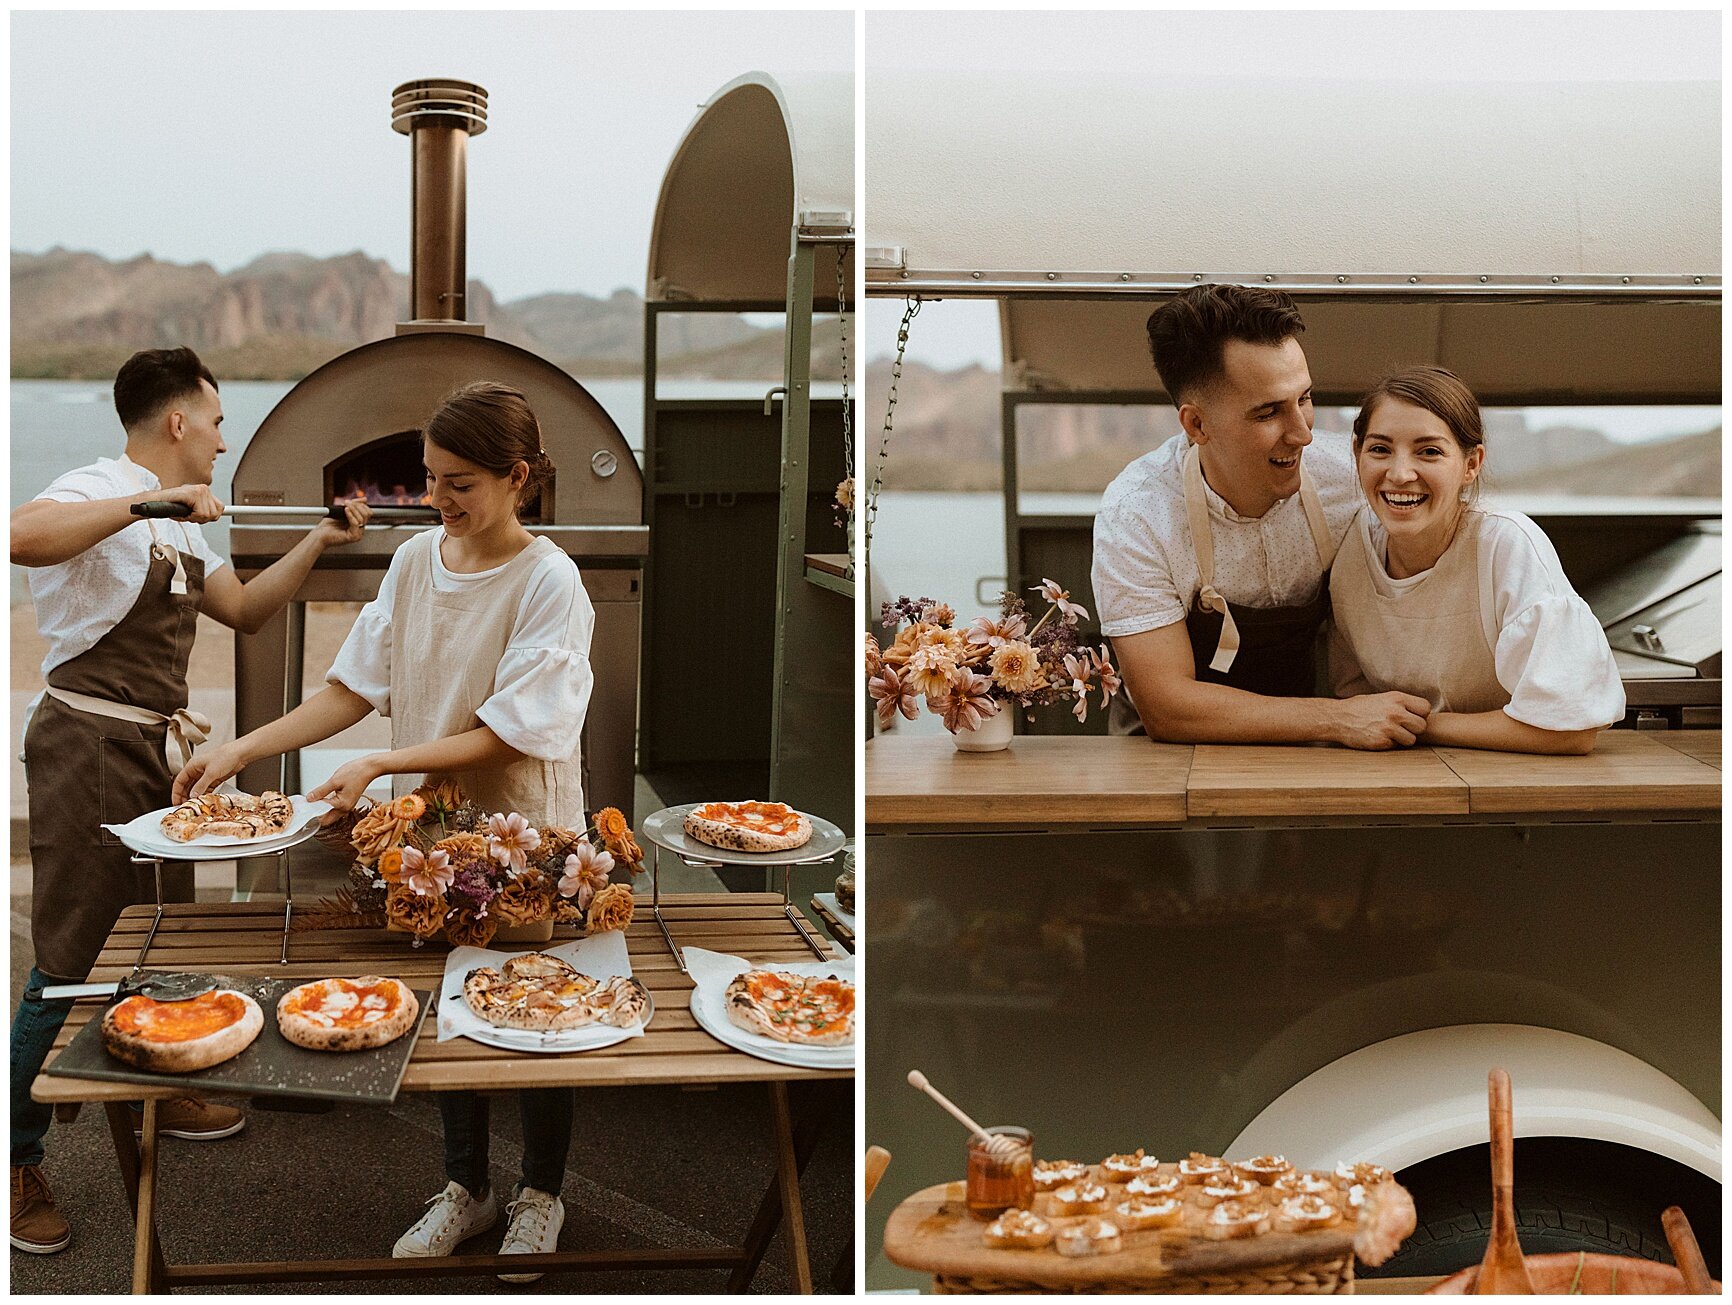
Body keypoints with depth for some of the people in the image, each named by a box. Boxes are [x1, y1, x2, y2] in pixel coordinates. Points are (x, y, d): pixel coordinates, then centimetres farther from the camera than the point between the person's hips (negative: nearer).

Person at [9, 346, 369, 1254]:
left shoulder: (178, 524, 16)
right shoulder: (99, 493, -14)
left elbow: (245, 610, 22)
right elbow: (22, 539, -36)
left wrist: (319, 542, 14)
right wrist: (148, 501, -37)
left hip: (159, 748, 9)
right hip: (91, 745, -9)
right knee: (67, 961, -4)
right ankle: (15, 1159, 8)